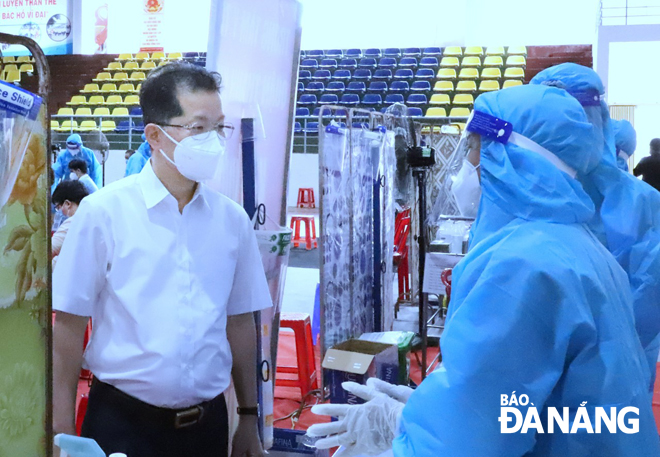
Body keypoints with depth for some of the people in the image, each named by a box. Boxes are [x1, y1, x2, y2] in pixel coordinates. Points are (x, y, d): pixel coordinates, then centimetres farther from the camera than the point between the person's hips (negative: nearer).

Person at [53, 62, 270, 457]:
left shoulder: (233, 220, 1)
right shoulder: (103, 212, -9)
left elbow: (240, 324, 7)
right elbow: (69, 325, -6)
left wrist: (249, 420, 10)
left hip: (207, 421, 4)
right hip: (122, 422, -3)